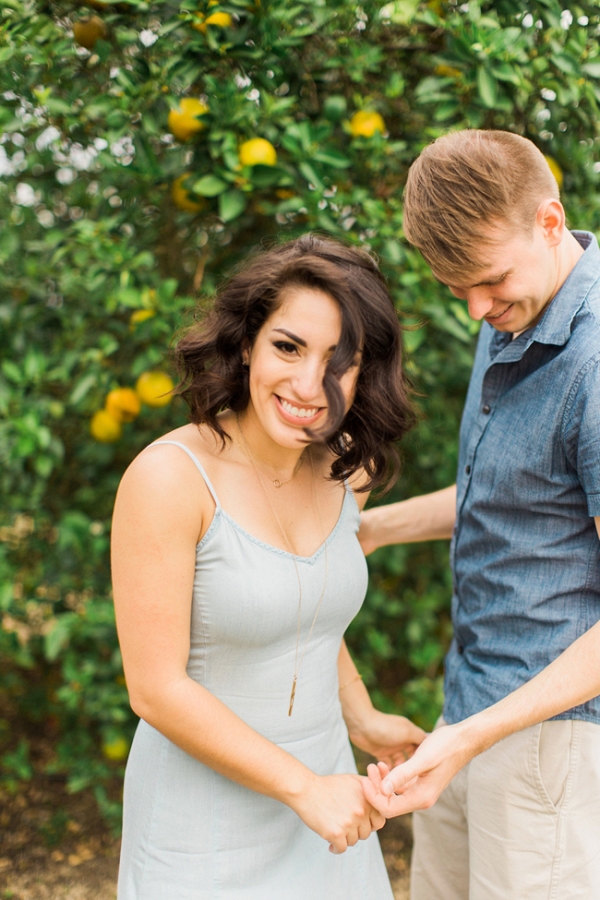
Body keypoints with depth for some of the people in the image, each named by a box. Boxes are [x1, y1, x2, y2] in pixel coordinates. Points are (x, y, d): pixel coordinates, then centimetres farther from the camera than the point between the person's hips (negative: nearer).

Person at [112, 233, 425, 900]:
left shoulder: (343, 471, -3)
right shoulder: (168, 477, -22)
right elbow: (156, 689, -21)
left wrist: (361, 720, 5)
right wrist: (305, 787, -18)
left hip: (322, 781, 6)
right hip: (204, 813, -5)